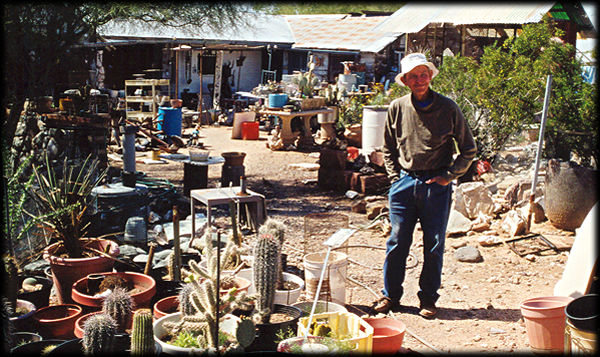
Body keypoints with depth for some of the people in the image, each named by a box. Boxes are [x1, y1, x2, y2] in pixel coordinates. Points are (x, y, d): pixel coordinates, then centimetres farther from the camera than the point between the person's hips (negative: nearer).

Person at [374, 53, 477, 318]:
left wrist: (448, 177, -4)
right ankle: (390, 295, 19)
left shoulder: (447, 108, -4)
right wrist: (395, 176, 6)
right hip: (404, 182, 2)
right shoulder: (397, 108, 3)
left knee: (434, 245, 5)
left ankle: (428, 298, 19)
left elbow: (468, 149, 3)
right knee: (397, 241, 5)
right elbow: (388, 148, 17)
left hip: (436, 185, -1)